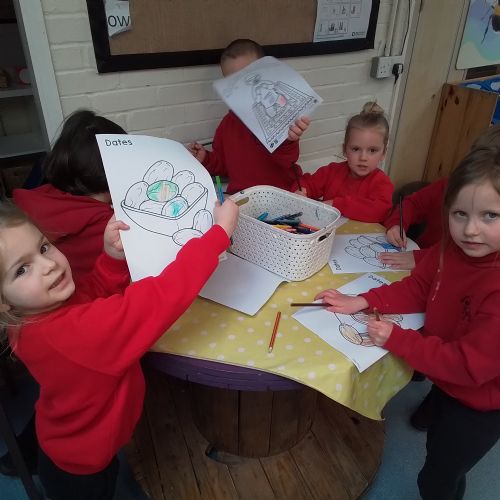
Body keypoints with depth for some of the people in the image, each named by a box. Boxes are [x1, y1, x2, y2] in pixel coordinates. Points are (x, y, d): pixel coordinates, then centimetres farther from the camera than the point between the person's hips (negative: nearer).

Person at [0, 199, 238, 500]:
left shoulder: (39, 313, -17)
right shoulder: (70, 333, -43)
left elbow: (94, 297, 0)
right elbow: (160, 299, -47)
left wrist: (114, 258, -21)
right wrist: (220, 231, -41)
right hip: (81, 469, -6)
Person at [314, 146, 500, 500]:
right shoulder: (454, 247, -15)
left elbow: (469, 364, -33)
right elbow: (417, 288, -3)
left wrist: (397, 339, -30)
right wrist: (361, 302, -14)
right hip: (446, 378, 7)